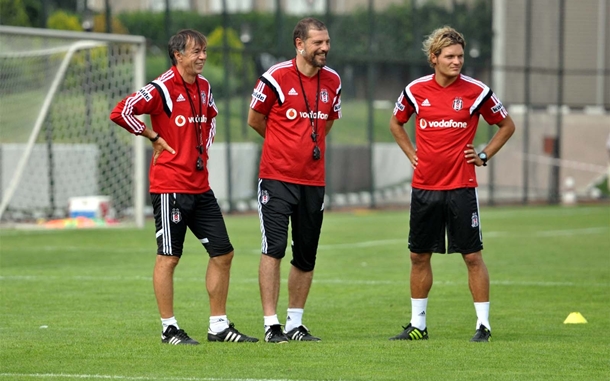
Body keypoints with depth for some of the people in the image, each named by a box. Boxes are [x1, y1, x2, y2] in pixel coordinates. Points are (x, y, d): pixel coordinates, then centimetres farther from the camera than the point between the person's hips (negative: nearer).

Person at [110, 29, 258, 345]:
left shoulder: (203, 86, 11)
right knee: (169, 257, -2)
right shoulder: (162, 88, -12)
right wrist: (154, 137, -12)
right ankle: (169, 329, 5)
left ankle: (219, 326, 14)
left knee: (223, 253, 7)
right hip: (170, 186, -8)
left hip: (200, 186, 8)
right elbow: (120, 112, -21)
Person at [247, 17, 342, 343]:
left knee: (306, 256, 8)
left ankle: (295, 324, 18)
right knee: (273, 249, -12)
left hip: (313, 180, 5)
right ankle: (271, 325, -10)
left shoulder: (332, 81, 7)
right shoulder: (276, 77, -9)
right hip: (277, 178, -5)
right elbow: (254, 119, 4)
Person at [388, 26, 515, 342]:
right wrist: (411, 154, 10)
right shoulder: (416, 90, 2)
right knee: (419, 256, 8)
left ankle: (483, 325, 3)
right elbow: (396, 123, 21)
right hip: (424, 186, 3)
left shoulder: (476, 91, -4)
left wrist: (484, 156, 1)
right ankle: (417, 325, 19)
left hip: (461, 187, -3)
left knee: (472, 256, -3)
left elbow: (506, 125, 9)